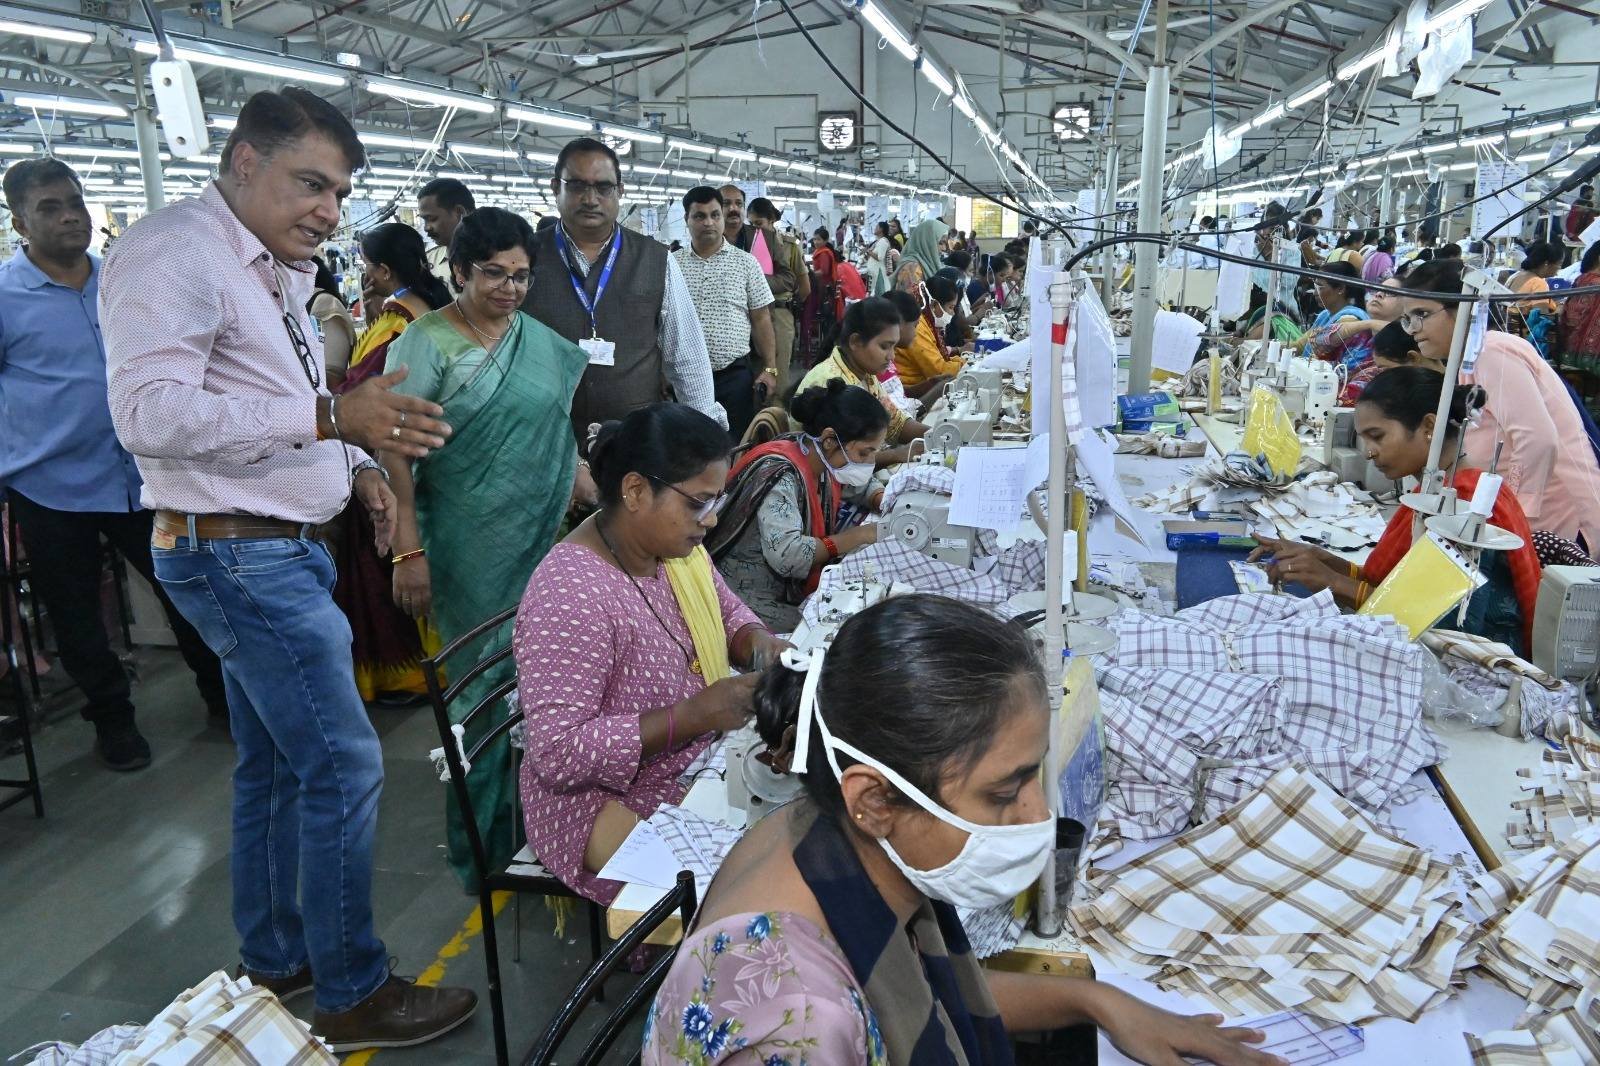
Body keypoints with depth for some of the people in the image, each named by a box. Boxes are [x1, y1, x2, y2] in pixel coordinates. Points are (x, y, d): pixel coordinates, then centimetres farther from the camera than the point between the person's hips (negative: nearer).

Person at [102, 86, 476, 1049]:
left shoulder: (276, 273, 14)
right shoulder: (175, 253, -15)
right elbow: (151, 411, -26)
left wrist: (355, 464, 7)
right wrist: (330, 417, -31)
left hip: (280, 549, 10)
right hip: (238, 555, -10)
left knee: (275, 765, 18)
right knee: (343, 767, -6)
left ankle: (276, 961, 34)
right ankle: (355, 995, 11)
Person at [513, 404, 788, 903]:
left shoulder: (672, 542, -3)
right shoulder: (569, 595, -28)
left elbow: (726, 610, 15)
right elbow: (557, 755, -28)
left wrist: (759, 643, -9)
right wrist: (695, 713, -32)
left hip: (699, 762, 8)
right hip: (609, 800, -8)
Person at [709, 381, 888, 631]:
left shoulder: (823, 459, 0)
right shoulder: (780, 473, -24)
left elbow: (861, 486, 21)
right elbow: (785, 555, -36)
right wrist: (860, 535, -27)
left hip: (792, 588, 9)